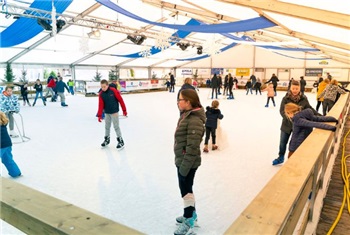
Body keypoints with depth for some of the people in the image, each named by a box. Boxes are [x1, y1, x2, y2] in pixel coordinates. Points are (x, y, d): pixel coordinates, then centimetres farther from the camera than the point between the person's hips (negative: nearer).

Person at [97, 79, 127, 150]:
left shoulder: (113, 91, -16)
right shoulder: (101, 94, -4)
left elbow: (120, 100, -11)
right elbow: (101, 105, -4)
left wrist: (124, 110, -8)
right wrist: (99, 115, -9)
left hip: (114, 112, -4)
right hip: (107, 113, 5)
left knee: (116, 126, -2)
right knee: (107, 127, 14)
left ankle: (120, 141, 8)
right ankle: (107, 139, 33)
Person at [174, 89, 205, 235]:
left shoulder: (194, 120, -25)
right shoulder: (186, 115, 6)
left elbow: (192, 147, -27)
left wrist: (184, 166, -23)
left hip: (188, 162, -9)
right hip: (182, 160, 9)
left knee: (186, 189, 5)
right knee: (186, 188, 21)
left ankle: (189, 221, 24)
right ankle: (191, 214, 40)